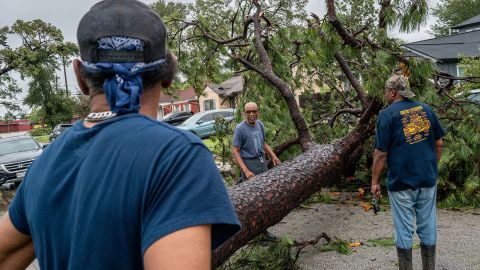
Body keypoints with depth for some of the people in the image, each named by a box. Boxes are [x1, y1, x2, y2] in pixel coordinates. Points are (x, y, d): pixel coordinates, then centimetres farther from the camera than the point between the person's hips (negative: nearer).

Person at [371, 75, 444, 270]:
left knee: (404, 230, 7)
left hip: (401, 181, -5)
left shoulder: (387, 114, -10)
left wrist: (374, 181, -4)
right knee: (428, 226, 15)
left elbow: (381, 153, -12)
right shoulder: (426, 109, 5)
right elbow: (439, 143, 9)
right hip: (428, 179, 5)